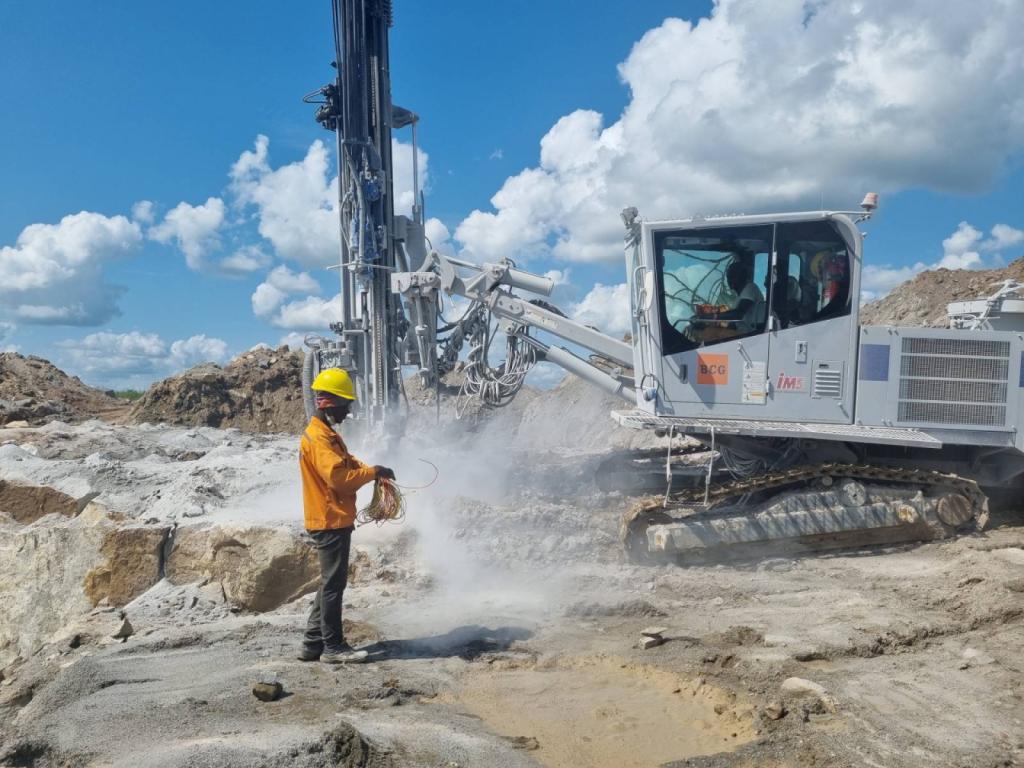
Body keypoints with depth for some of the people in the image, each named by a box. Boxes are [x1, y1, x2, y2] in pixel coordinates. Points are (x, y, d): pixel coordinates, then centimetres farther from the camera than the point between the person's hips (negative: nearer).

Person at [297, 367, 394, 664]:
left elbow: (348, 462, 17)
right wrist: (373, 472, -17)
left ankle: (313, 643, 22)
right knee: (334, 584, -2)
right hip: (331, 521, -10)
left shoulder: (328, 434, 17)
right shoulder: (317, 437, -17)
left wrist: (372, 471, -2)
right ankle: (333, 647, 8)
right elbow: (338, 475, -27)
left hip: (334, 520, 10)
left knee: (331, 583, 15)